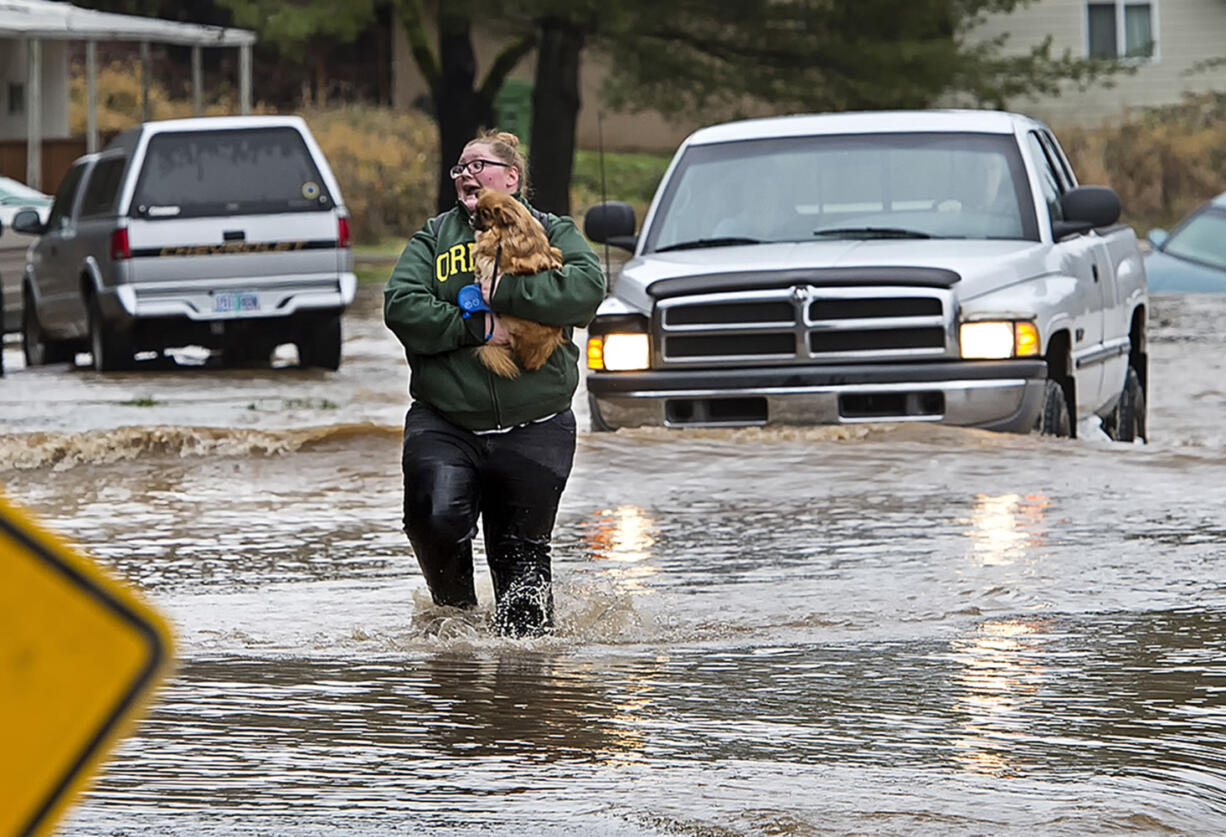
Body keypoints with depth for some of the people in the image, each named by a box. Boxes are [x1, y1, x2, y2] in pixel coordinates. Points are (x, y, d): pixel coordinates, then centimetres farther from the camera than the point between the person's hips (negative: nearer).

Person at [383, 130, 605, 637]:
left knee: (522, 554, 4)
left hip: (534, 429, 0)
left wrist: (500, 293, -18)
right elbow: (401, 306, -3)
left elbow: (587, 287, -11)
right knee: (437, 518, -22)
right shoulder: (435, 237, 13)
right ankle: (456, 613, 2)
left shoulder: (552, 233, 10)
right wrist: (476, 327, -16)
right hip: (443, 423, 0)